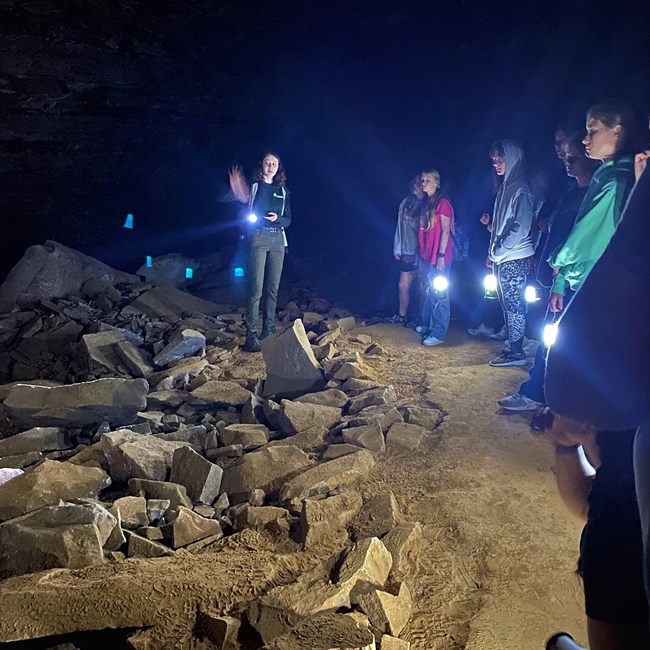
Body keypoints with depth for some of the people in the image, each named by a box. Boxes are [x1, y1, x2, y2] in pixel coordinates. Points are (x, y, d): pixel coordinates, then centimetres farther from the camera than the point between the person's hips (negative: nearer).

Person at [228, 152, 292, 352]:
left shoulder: (283, 191, 16)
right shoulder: (253, 186, 5)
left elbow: (288, 220, 14)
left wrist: (277, 219, -7)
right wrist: (239, 193, -19)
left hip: (277, 239, 5)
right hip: (258, 238, -4)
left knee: (272, 289, 5)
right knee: (256, 289, -11)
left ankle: (269, 333, 12)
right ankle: (251, 337, -11)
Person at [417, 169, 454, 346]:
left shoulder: (442, 203, -10)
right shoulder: (426, 202, 13)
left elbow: (446, 231, -13)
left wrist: (441, 255, -17)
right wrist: (422, 251, 13)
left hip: (438, 257, -8)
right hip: (426, 255, 8)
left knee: (439, 294, -5)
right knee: (430, 292, 17)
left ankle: (438, 334, -2)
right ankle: (427, 324, 29)